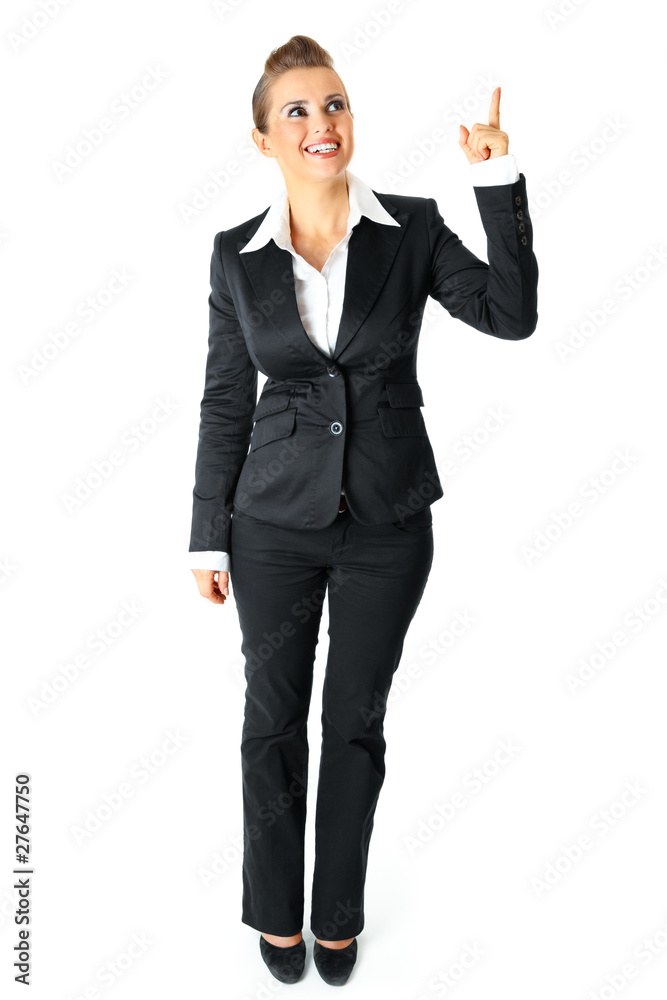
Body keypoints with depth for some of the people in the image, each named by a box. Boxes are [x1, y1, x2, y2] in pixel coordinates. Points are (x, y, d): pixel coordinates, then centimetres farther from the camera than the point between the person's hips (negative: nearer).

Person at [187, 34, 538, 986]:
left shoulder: (413, 227, -1)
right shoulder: (238, 254, 0)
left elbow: (512, 315, -11)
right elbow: (225, 400, 3)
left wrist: (499, 182, -18)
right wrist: (211, 534, 4)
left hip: (389, 523, 0)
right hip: (276, 522, 1)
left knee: (358, 720, 13)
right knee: (274, 717, 12)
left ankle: (339, 914, 36)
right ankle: (276, 911, 37)